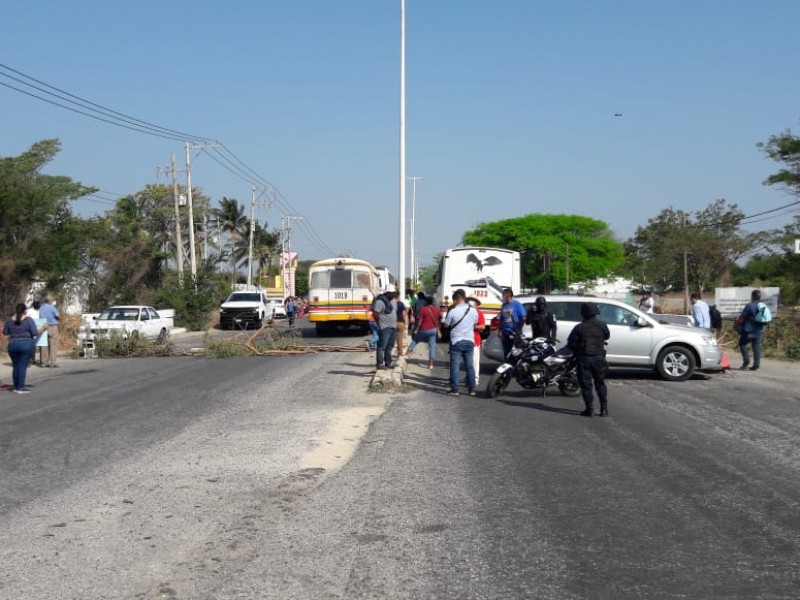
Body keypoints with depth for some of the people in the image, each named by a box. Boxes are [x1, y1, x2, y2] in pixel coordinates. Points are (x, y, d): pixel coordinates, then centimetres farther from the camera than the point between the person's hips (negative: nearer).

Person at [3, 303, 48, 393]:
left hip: (13, 345, 4)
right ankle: (21, 388, -5)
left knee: (15, 366, 13)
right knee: (23, 367, -3)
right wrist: (43, 328, 2)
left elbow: (5, 332, 9)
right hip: (26, 345, -4)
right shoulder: (28, 320, -9)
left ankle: (16, 387, 16)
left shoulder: (9, 320, 2)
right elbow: (35, 333, -13)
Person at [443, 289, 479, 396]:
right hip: (470, 341, 4)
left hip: (457, 342, -4)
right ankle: (472, 389, 14)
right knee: (469, 366, 11)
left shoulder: (453, 311, -14)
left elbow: (446, 325, -2)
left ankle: (454, 389, 0)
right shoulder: (473, 311, -1)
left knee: (455, 366, 1)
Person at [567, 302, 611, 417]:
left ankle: (589, 409, 0)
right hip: (598, 357, 2)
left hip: (584, 359, -2)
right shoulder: (601, 325, -3)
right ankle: (604, 408, 8)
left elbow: (570, 344, -8)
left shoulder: (579, 328, -9)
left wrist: (576, 352, 11)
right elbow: (607, 335, 14)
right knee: (600, 383, 12)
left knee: (586, 384, 4)